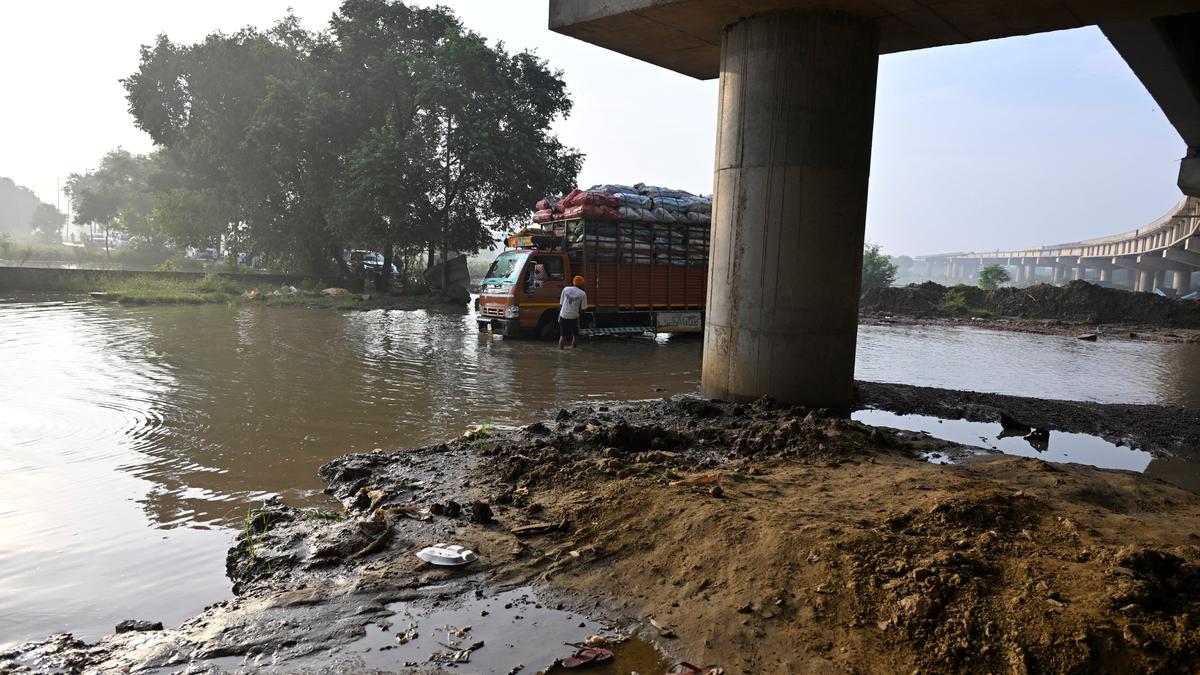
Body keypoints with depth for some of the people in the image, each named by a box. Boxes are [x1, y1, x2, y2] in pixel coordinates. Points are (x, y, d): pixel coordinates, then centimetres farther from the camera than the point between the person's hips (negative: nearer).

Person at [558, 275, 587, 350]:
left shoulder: (566, 289, 3)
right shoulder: (582, 294, -4)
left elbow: (561, 303, 6)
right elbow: (583, 308, -4)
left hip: (563, 316, 2)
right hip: (574, 317, -2)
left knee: (562, 336, 8)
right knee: (575, 335, 16)